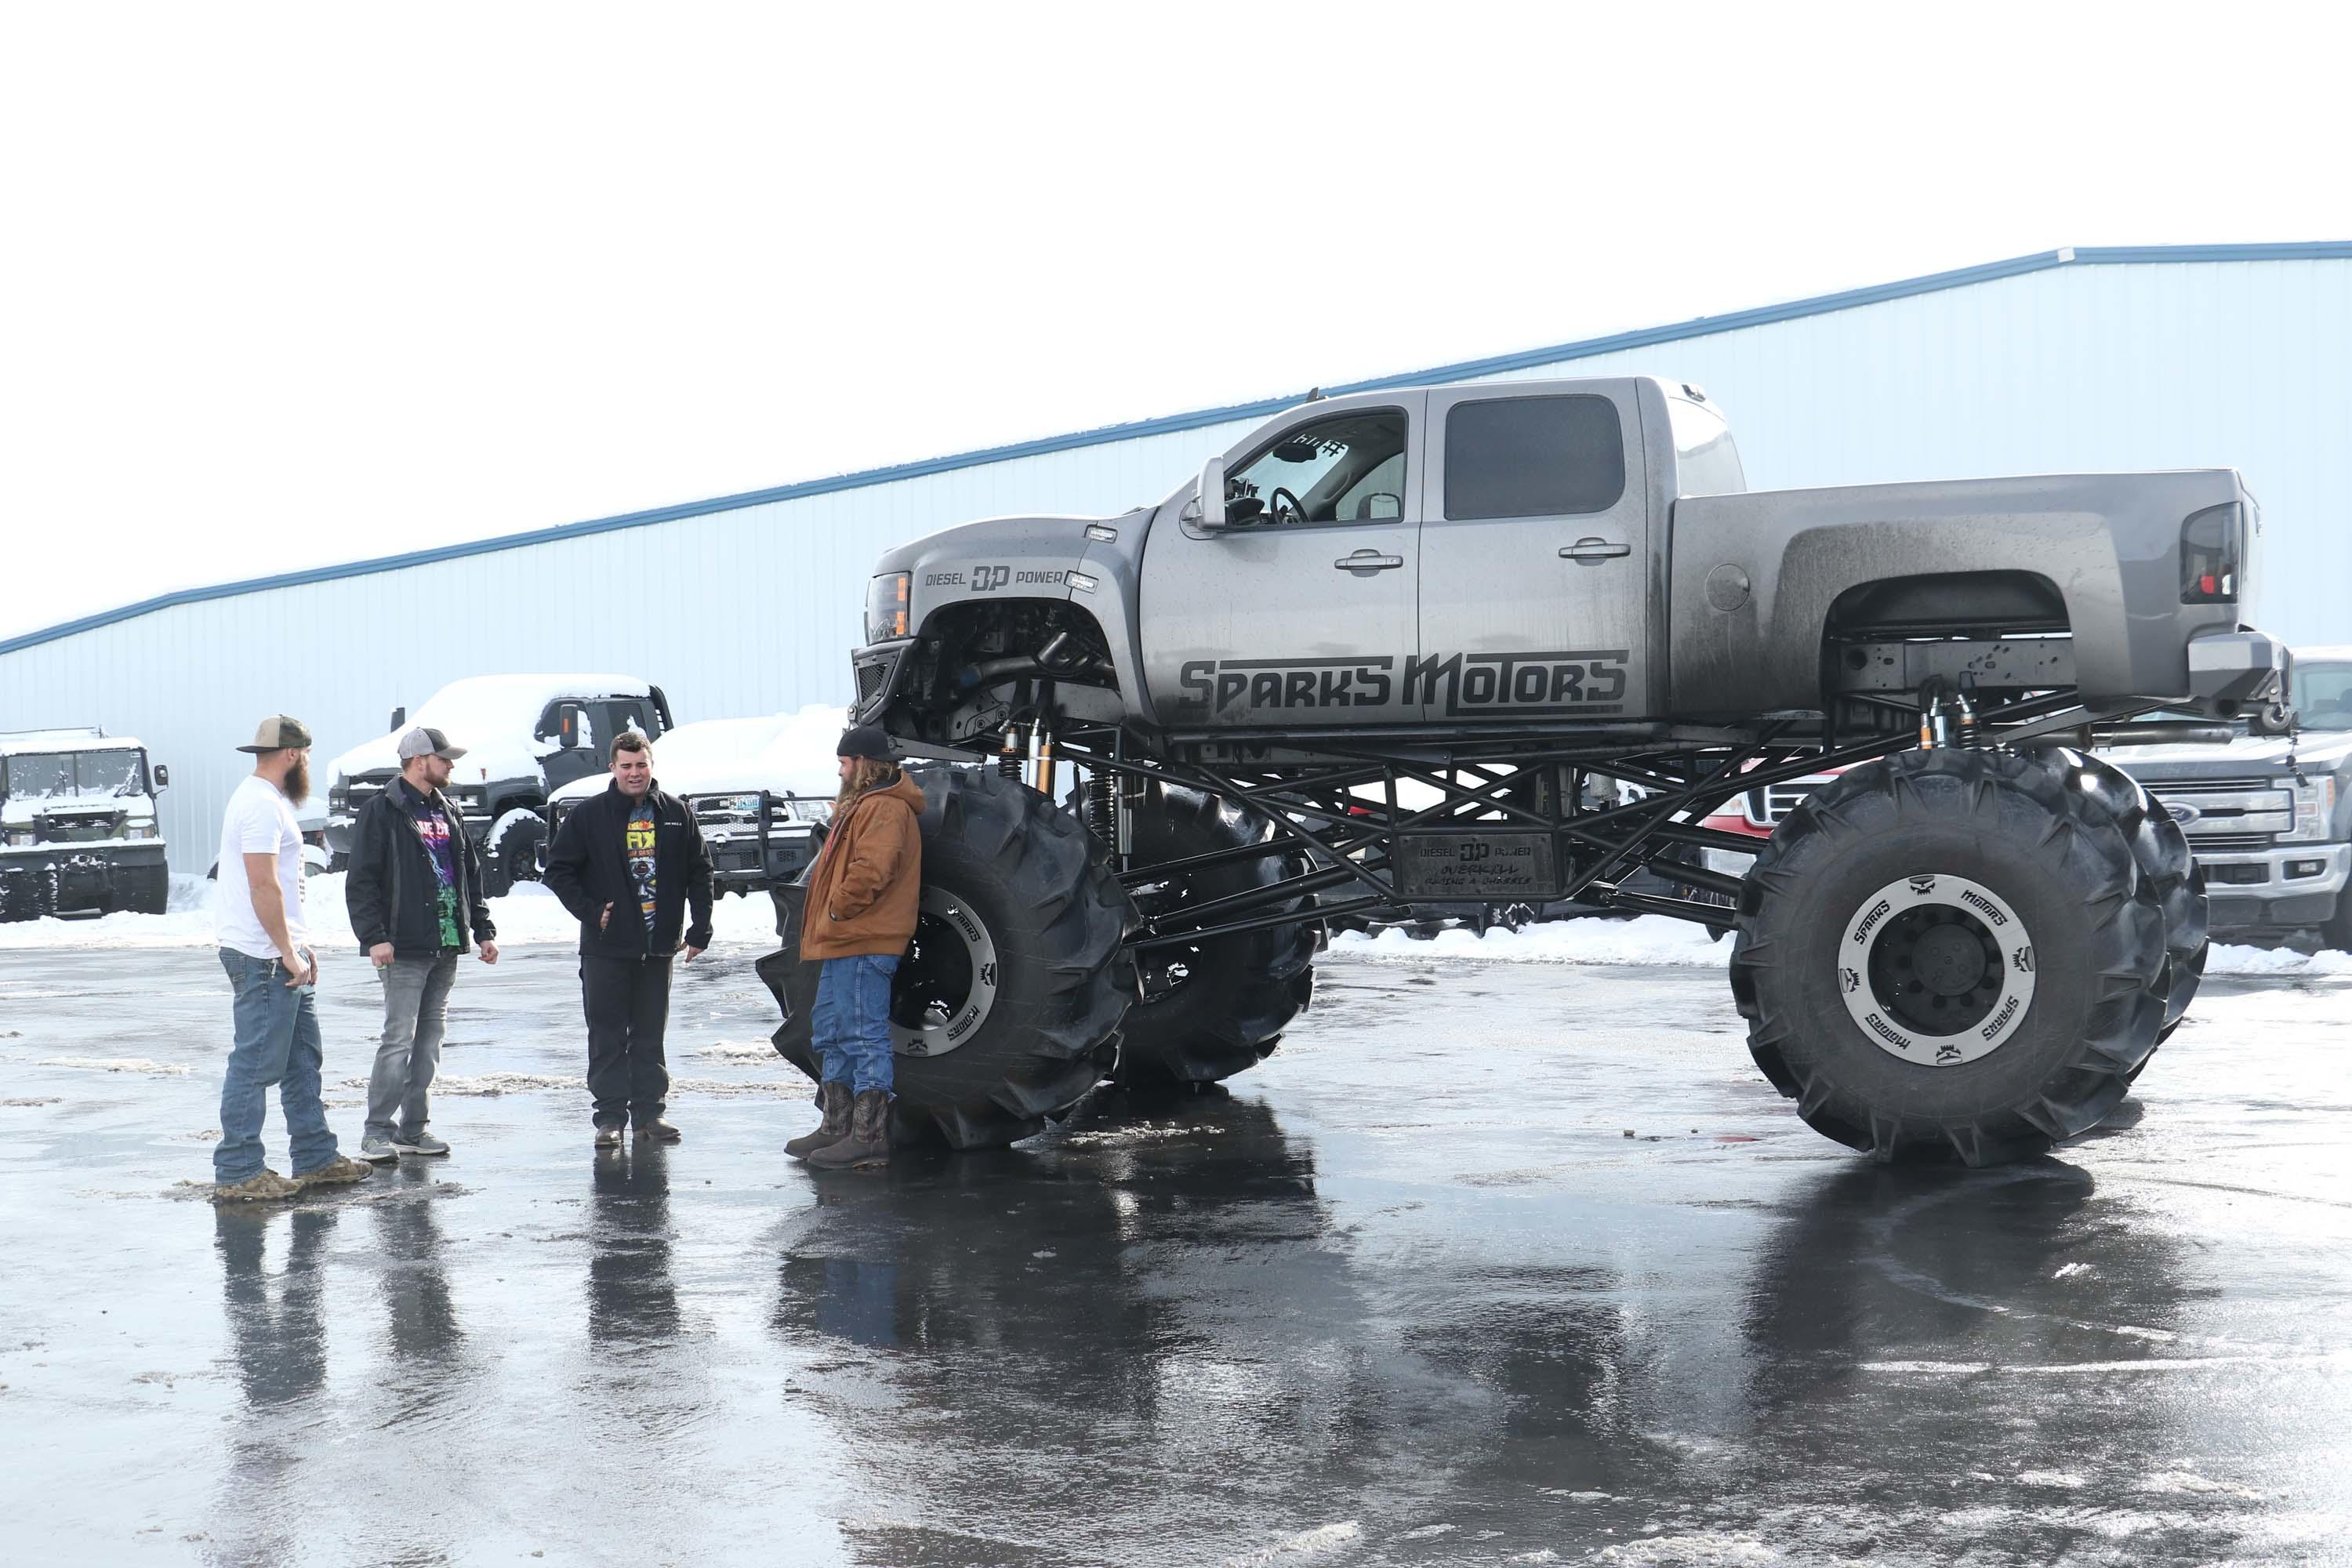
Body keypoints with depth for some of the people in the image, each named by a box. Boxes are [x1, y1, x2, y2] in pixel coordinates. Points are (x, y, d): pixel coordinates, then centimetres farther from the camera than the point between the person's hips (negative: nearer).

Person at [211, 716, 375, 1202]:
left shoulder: (268, 800, 18)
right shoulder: (262, 805, -16)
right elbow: (264, 887, -22)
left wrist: (300, 945, 17)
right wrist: (288, 953, -19)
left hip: (283, 957, 11)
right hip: (263, 960, -11)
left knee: (303, 1060, 15)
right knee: (256, 1065, -7)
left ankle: (315, 1158, 22)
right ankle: (236, 1175, -3)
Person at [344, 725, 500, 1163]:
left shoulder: (448, 814, 18)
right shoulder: (381, 812, -5)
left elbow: (471, 877, 23)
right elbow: (361, 882, -10)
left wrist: (483, 930, 16)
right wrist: (374, 937, -19)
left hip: (446, 947, 7)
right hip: (404, 949, -7)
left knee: (430, 1041, 9)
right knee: (399, 1040, -10)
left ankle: (413, 1128, 16)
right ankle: (377, 1132, -5)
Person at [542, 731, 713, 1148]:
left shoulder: (676, 814, 5)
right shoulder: (589, 815, -2)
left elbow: (699, 873, 10)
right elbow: (559, 871, 1)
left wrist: (700, 928, 4)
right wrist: (590, 912, -9)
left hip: (658, 947, 2)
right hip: (606, 947, -2)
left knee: (650, 1036, 10)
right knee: (607, 1037, 1)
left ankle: (649, 1112, 16)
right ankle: (610, 1117, 5)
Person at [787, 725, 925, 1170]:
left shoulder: (884, 808, -14)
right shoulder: (862, 805, 22)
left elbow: (871, 870, -26)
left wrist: (839, 909, -16)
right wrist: (830, 917, 16)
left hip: (863, 947, -12)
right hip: (843, 943, 12)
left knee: (865, 1037, -10)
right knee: (832, 1034, 17)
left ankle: (869, 1137, -8)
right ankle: (836, 1128, 26)